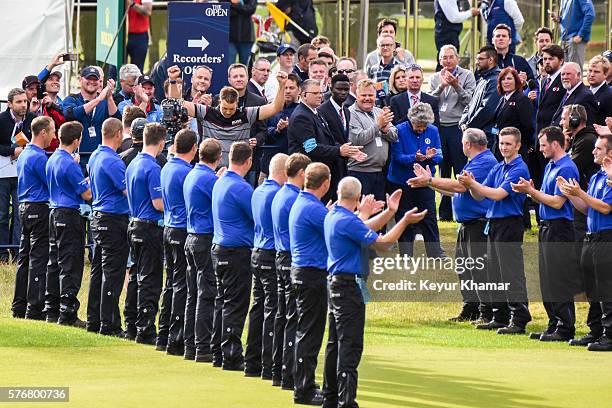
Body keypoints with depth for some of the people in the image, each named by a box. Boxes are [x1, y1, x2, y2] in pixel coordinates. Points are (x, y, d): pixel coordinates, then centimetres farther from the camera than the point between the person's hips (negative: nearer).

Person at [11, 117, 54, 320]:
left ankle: (19, 307, 15)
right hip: (39, 211, -10)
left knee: (25, 258, 12)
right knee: (38, 260, -8)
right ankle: (34, 309, -8)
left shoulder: (24, 154, 15)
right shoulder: (38, 157, -16)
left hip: (25, 209, 10)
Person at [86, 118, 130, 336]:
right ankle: (109, 324, -5)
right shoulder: (112, 161, -18)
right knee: (112, 273, -6)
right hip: (114, 219, -9)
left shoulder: (95, 157, 11)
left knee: (98, 270, 13)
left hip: (98, 217, 9)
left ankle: (94, 320, 17)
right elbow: (128, 190, -21)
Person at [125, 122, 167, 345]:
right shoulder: (152, 168, -18)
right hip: (150, 228, -9)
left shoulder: (133, 164, 10)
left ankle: (137, 326, 18)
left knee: (140, 278, 15)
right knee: (150, 281, -4)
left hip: (134, 224, 9)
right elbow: (158, 203, -21)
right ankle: (145, 331, -5)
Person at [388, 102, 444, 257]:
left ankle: (436, 254, 10)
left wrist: (431, 157, -25)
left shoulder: (433, 131, -1)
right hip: (401, 182, -2)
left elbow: (439, 157, -1)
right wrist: (414, 158, -33)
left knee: (429, 219, 3)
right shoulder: (400, 131, -11)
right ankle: (406, 255, 16)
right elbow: (397, 157, -15)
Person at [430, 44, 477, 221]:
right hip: (439, 127, 4)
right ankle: (445, 211, 13)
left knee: (460, 171, -5)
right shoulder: (435, 78, 12)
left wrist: (456, 86, -19)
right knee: (443, 171, 8)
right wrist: (441, 87, -13)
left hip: (458, 127, -4)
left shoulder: (466, 76, 2)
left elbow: (469, 101, -7)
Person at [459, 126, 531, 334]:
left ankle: (519, 321, -8)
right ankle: (500, 318, 19)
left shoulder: (519, 169, -11)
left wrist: (472, 183, -14)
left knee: (512, 274, -9)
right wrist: (470, 185, -7)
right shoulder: (498, 168, 15)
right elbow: (480, 196, 14)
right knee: (494, 274, 12)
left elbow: (498, 194, -19)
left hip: (510, 224, -9)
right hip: (494, 224, 9)